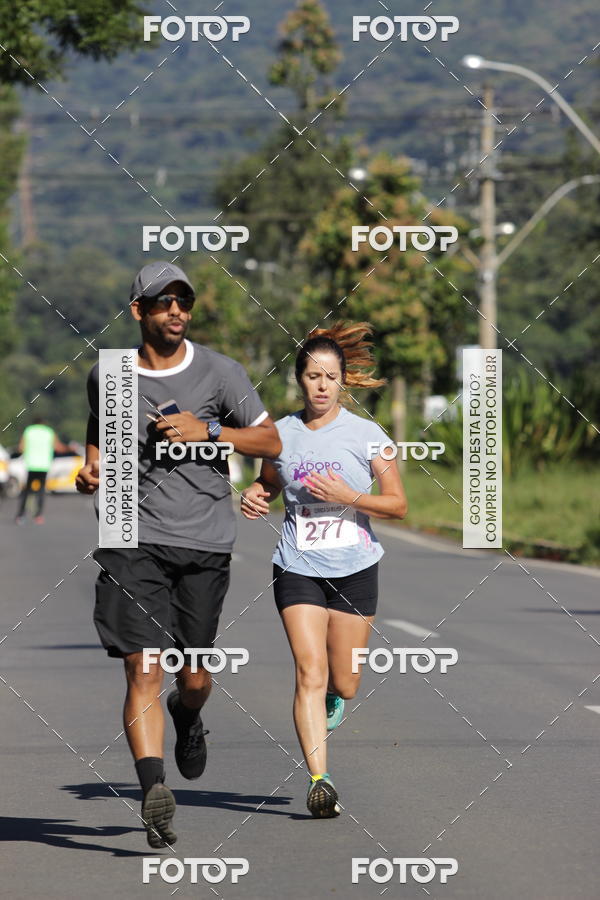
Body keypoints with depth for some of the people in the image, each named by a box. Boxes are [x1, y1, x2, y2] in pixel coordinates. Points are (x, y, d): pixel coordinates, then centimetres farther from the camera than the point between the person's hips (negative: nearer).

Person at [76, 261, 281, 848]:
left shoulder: (218, 372, 2)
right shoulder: (107, 376, 8)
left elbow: (270, 441, 4)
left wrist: (207, 430, -11)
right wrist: (91, 473, 5)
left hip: (205, 540, 0)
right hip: (134, 539, 0)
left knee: (195, 676, 10)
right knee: (143, 671, -16)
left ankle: (187, 715, 46)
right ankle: (153, 789, -24)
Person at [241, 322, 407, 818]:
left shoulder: (366, 434, -3)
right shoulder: (280, 434, 4)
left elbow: (398, 504, -2)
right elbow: (269, 484, 23)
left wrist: (348, 497, -17)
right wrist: (253, 496, -1)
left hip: (355, 569, 0)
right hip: (298, 568, 0)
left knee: (343, 684, 6)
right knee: (310, 673, -15)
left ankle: (331, 696, 44)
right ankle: (320, 780, -17)